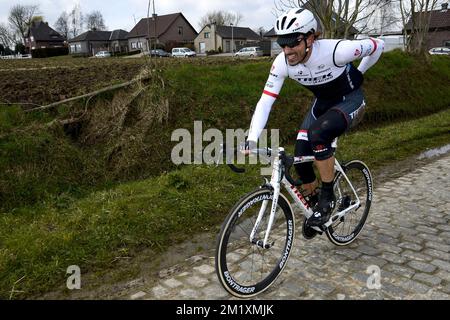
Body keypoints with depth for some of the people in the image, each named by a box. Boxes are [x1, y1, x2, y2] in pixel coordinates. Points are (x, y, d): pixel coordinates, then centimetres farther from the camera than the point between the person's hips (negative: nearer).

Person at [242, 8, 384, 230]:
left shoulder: (335, 50, -33)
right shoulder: (282, 63, -22)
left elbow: (377, 46, -15)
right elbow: (265, 101, -23)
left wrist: (359, 73, 2)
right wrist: (251, 140, -34)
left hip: (350, 100, -4)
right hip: (322, 103, 5)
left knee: (318, 134, -35)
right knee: (300, 161, -7)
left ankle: (327, 198, -13)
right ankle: (315, 205, 22)